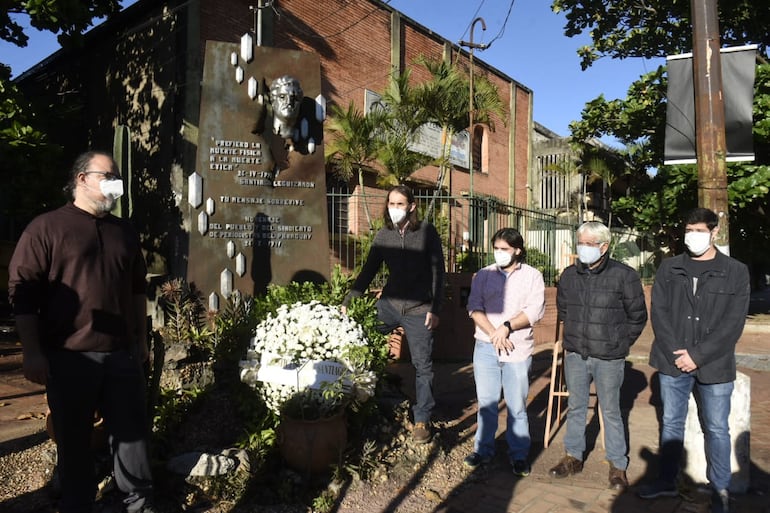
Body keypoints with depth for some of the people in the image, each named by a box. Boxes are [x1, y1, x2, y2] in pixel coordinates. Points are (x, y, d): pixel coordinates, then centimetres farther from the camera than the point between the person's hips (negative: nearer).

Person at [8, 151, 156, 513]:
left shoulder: (125, 232, 13)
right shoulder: (46, 228, -3)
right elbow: (22, 291, -7)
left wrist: (142, 338, 17)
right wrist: (32, 353, -12)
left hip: (122, 354, 4)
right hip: (69, 357, -4)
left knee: (131, 429, 10)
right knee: (73, 438, 10)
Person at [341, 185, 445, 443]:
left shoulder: (426, 231, -5)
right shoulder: (383, 236, 5)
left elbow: (438, 271, -5)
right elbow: (368, 272, 7)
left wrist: (435, 309, -9)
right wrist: (346, 302, -1)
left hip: (418, 309, -3)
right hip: (389, 304, 3)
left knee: (422, 365, 5)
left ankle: (422, 420, 20)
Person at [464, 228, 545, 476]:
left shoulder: (532, 276, 3)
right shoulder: (483, 275, 9)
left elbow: (535, 310, -8)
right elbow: (474, 308, 0)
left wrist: (507, 327, -17)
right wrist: (494, 334, -12)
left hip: (518, 350, -2)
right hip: (485, 347, 2)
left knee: (517, 406, 3)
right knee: (486, 403, 9)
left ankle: (519, 455, 18)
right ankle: (483, 449, 24)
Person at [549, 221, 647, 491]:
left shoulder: (624, 275, -10)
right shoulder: (569, 275, 3)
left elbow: (637, 316, 0)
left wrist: (619, 344, 3)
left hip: (608, 359, -4)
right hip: (575, 355, 4)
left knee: (611, 412, 7)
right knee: (575, 408, 15)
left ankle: (618, 466, 22)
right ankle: (573, 457, 30)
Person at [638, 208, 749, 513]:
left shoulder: (736, 272, -1)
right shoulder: (669, 269, 5)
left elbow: (733, 323, -7)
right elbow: (659, 312, 1)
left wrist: (698, 356, -13)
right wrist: (674, 353, -11)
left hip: (714, 366, -2)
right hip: (673, 363, 2)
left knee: (716, 429, 9)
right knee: (671, 424, 13)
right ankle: (667, 481, 27)